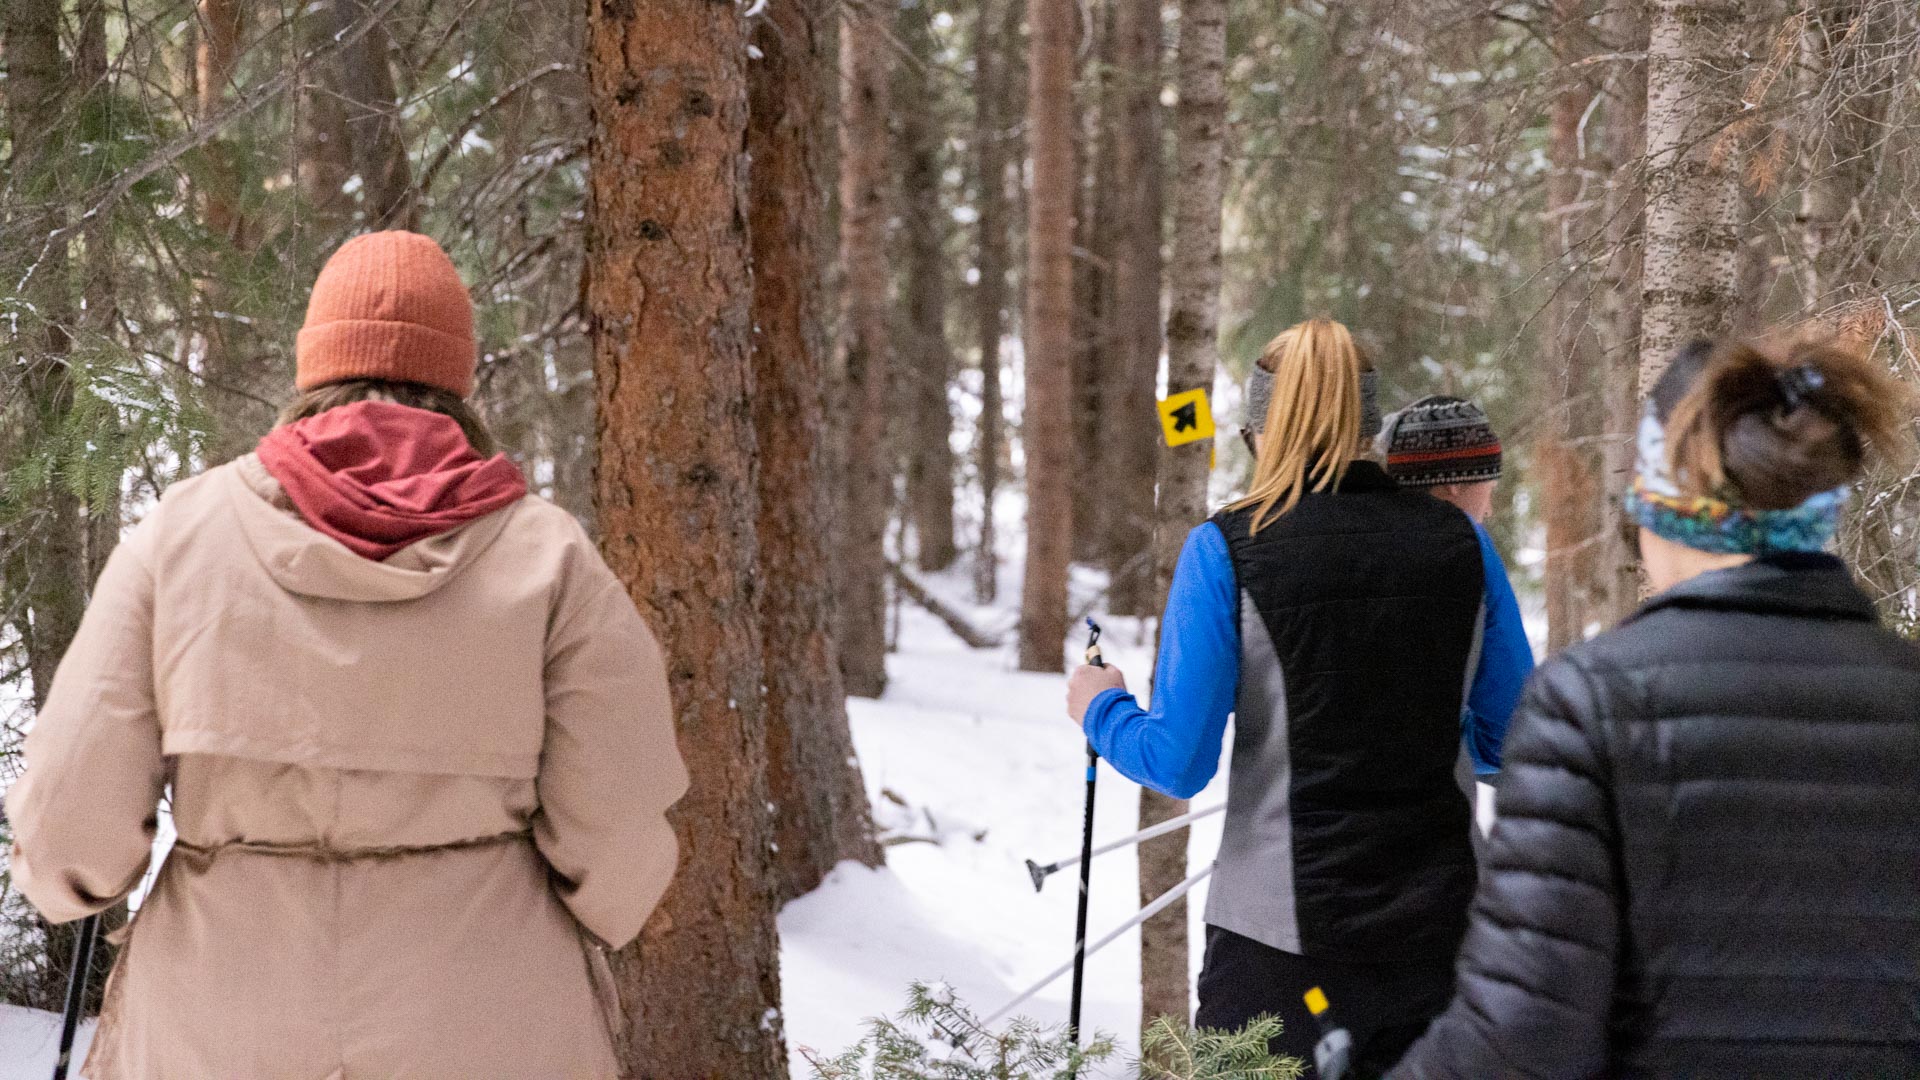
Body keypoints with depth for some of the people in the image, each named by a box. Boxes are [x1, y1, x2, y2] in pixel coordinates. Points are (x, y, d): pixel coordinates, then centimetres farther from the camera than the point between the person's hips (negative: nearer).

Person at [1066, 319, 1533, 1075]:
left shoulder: (1227, 551, -9)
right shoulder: (1461, 543, 1)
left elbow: (1179, 763, -10)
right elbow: (1513, 743, 8)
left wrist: (1101, 709, 10)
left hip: (1284, 936, -3)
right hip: (1435, 927, 3)